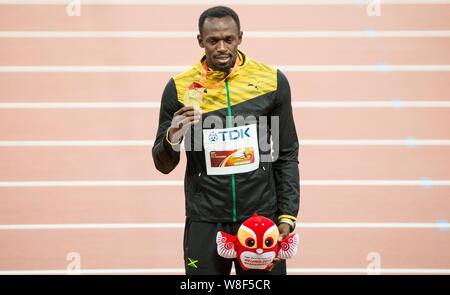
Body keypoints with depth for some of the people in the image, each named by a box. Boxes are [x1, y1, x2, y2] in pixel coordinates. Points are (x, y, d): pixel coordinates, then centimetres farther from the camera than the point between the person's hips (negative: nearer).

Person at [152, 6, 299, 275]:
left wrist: (287, 215, -1)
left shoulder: (272, 81, -1)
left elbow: (287, 156, 6)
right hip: (205, 222, 0)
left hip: (262, 215, 0)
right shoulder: (180, 88, -3)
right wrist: (172, 139, -17)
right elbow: (163, 165, 4)